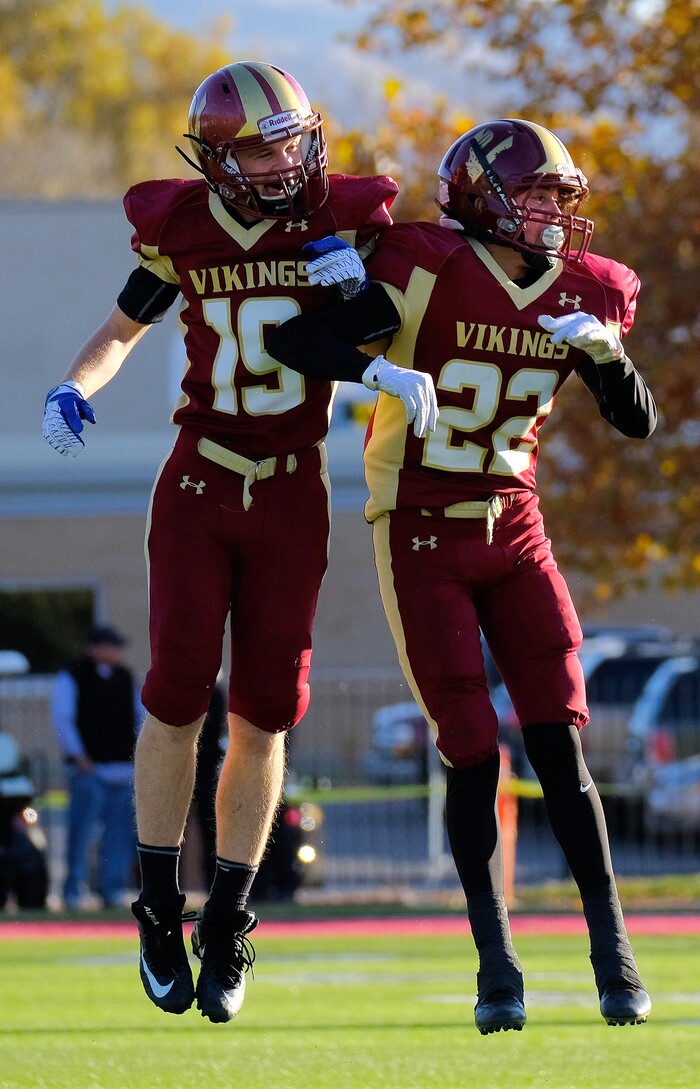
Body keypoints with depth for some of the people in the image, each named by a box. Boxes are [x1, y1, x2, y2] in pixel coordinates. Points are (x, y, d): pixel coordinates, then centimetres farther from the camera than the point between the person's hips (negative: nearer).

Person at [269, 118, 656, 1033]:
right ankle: (496, 966, 5)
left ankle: (614, 958, 1)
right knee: (473, 755, -6)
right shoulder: (432, 274, -14)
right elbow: (295, 340, -19)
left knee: (560, 748, -2)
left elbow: (640, 422, 5)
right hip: (423, 543, -4)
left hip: (514, 535, 4)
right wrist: (380, 374, -37)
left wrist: (607, 354, -15)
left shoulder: (580, 295, 2)